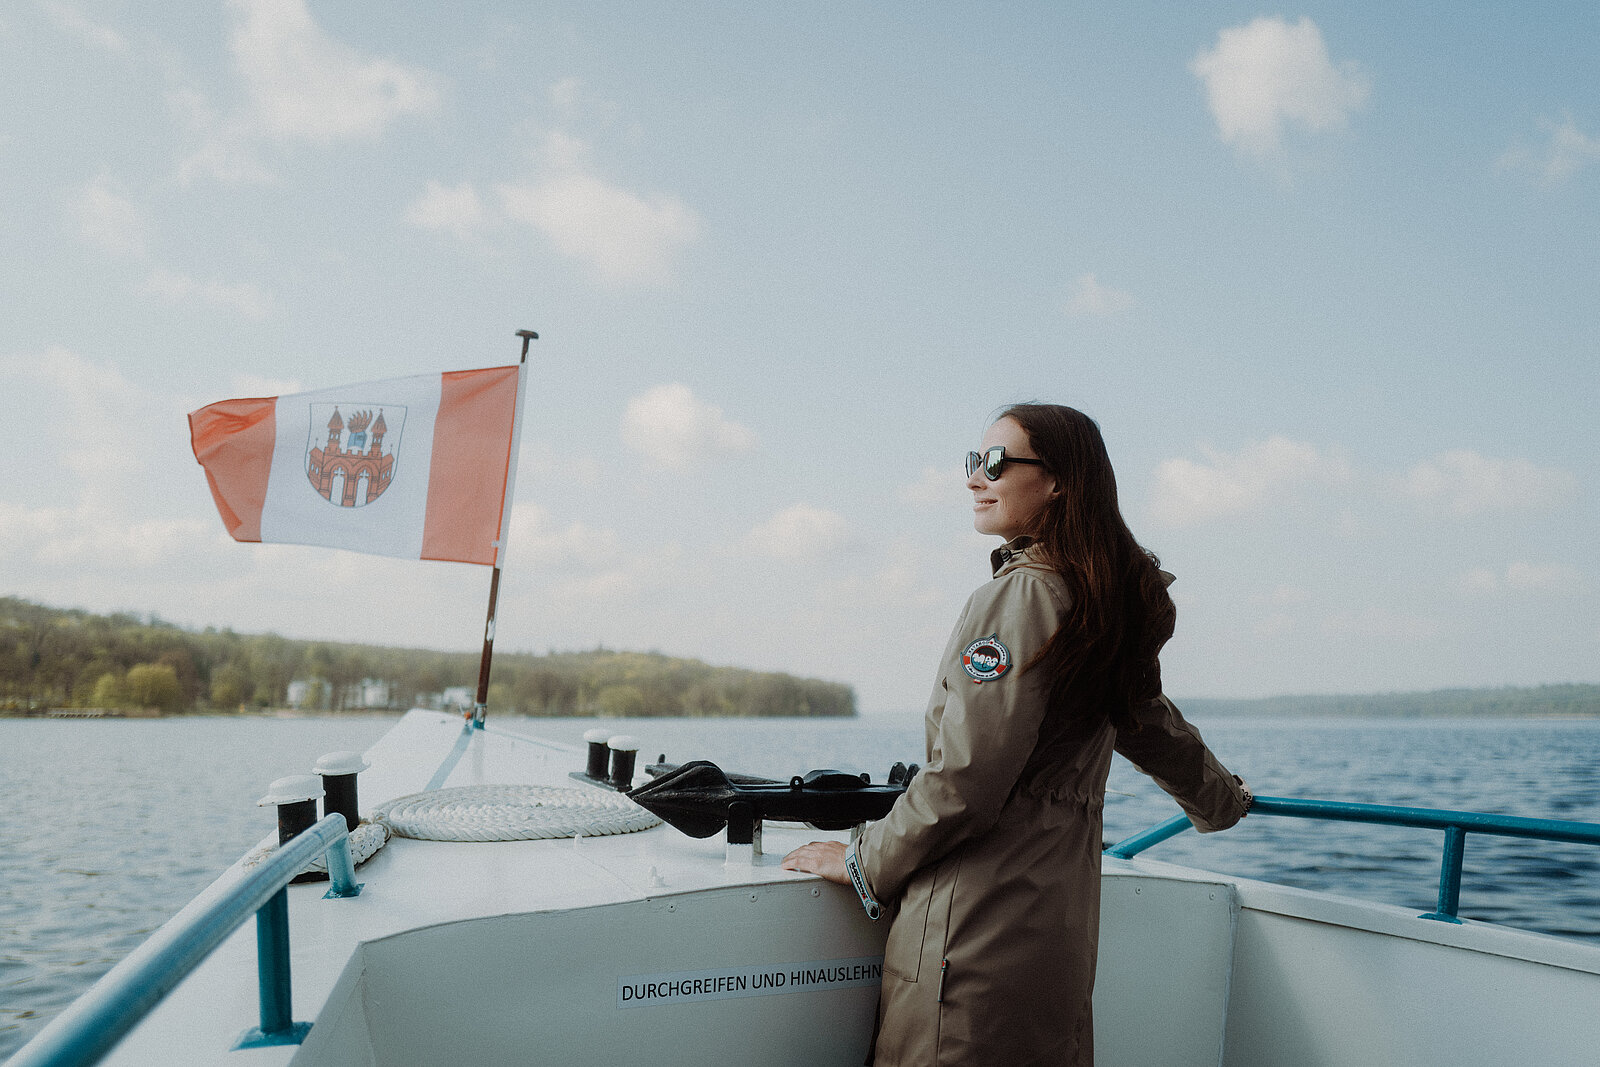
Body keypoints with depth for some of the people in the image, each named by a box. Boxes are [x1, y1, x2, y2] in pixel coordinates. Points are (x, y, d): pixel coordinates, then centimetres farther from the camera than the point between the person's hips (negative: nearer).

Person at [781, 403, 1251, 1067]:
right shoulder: (1101, 602, 11)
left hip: (981, 922, -9)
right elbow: (1152, 727, 26)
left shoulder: (1020, 595, -17)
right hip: (1061, 909, 9)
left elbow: (965, 777, -21)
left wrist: (864, 864, -7)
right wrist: (1222, 800, 46)